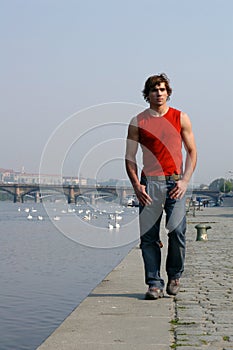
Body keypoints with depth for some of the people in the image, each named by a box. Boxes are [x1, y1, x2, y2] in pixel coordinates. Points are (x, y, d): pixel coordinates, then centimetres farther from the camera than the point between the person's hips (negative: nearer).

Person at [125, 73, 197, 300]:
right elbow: (130, 157, 9)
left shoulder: (180, 118, 9)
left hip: (175, 182, 0)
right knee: (148, 235, -3)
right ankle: (154, 283, 6)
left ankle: (174, 276, 12)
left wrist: (185, 181, -3)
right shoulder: (137, 122, 8)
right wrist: (136, 185, -5)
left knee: (177, 230, -11)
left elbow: (191, 151, 10)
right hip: (149, 182, 1)